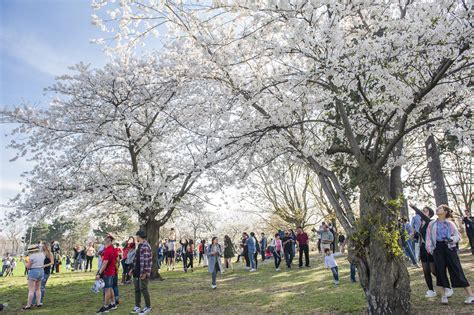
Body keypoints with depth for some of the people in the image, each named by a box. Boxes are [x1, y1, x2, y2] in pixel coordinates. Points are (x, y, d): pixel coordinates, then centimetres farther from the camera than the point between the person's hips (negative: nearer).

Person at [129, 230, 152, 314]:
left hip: (143, 273, -9)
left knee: (143, 289, -1)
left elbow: (147, 260, -21)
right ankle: (137, 306, 24)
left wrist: (145, 272, -23)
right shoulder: (139, 245, 14)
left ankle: (148, 307, 13)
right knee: (137, 289, 14)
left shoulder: (145, 246, -17)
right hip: (137, 272, 9)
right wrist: (133, 269, 18)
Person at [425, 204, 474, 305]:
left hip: (449, 247, -2)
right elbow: (428, 237, 8)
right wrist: (429, 249, -1)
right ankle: (444, 294, 15)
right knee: (440, 271, 3)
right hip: (437, 248, 2)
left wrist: (452, 239, -18)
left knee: (456, 270, -5)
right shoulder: (432, 224, 9)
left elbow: (458, 236, 3)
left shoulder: (450, 223, 3)